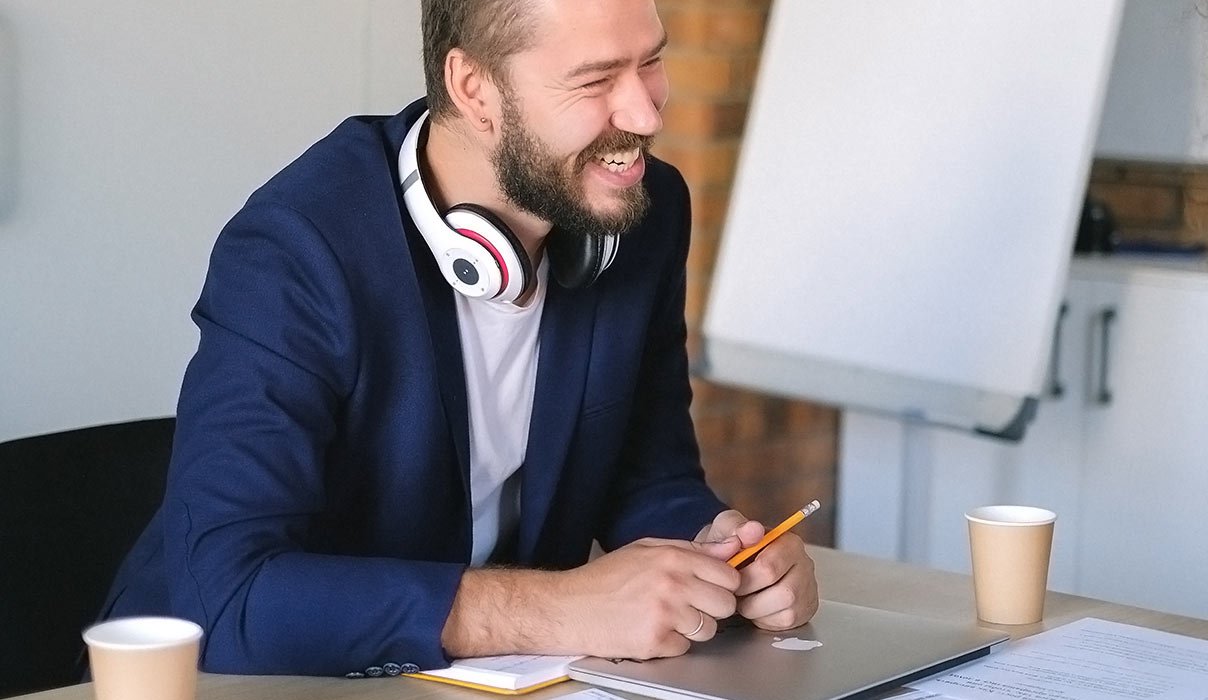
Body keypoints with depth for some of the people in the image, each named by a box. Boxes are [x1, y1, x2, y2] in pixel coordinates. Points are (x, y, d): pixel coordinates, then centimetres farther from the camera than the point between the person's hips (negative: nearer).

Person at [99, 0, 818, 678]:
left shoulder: (644, 214, -7)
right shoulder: (295, 252, -24)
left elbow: (649, 477, 5)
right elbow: (226, 595, -32)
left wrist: (719, 545, -17)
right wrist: (561, 608, -33)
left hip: (490, 677, 5)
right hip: (252, 676, -4)